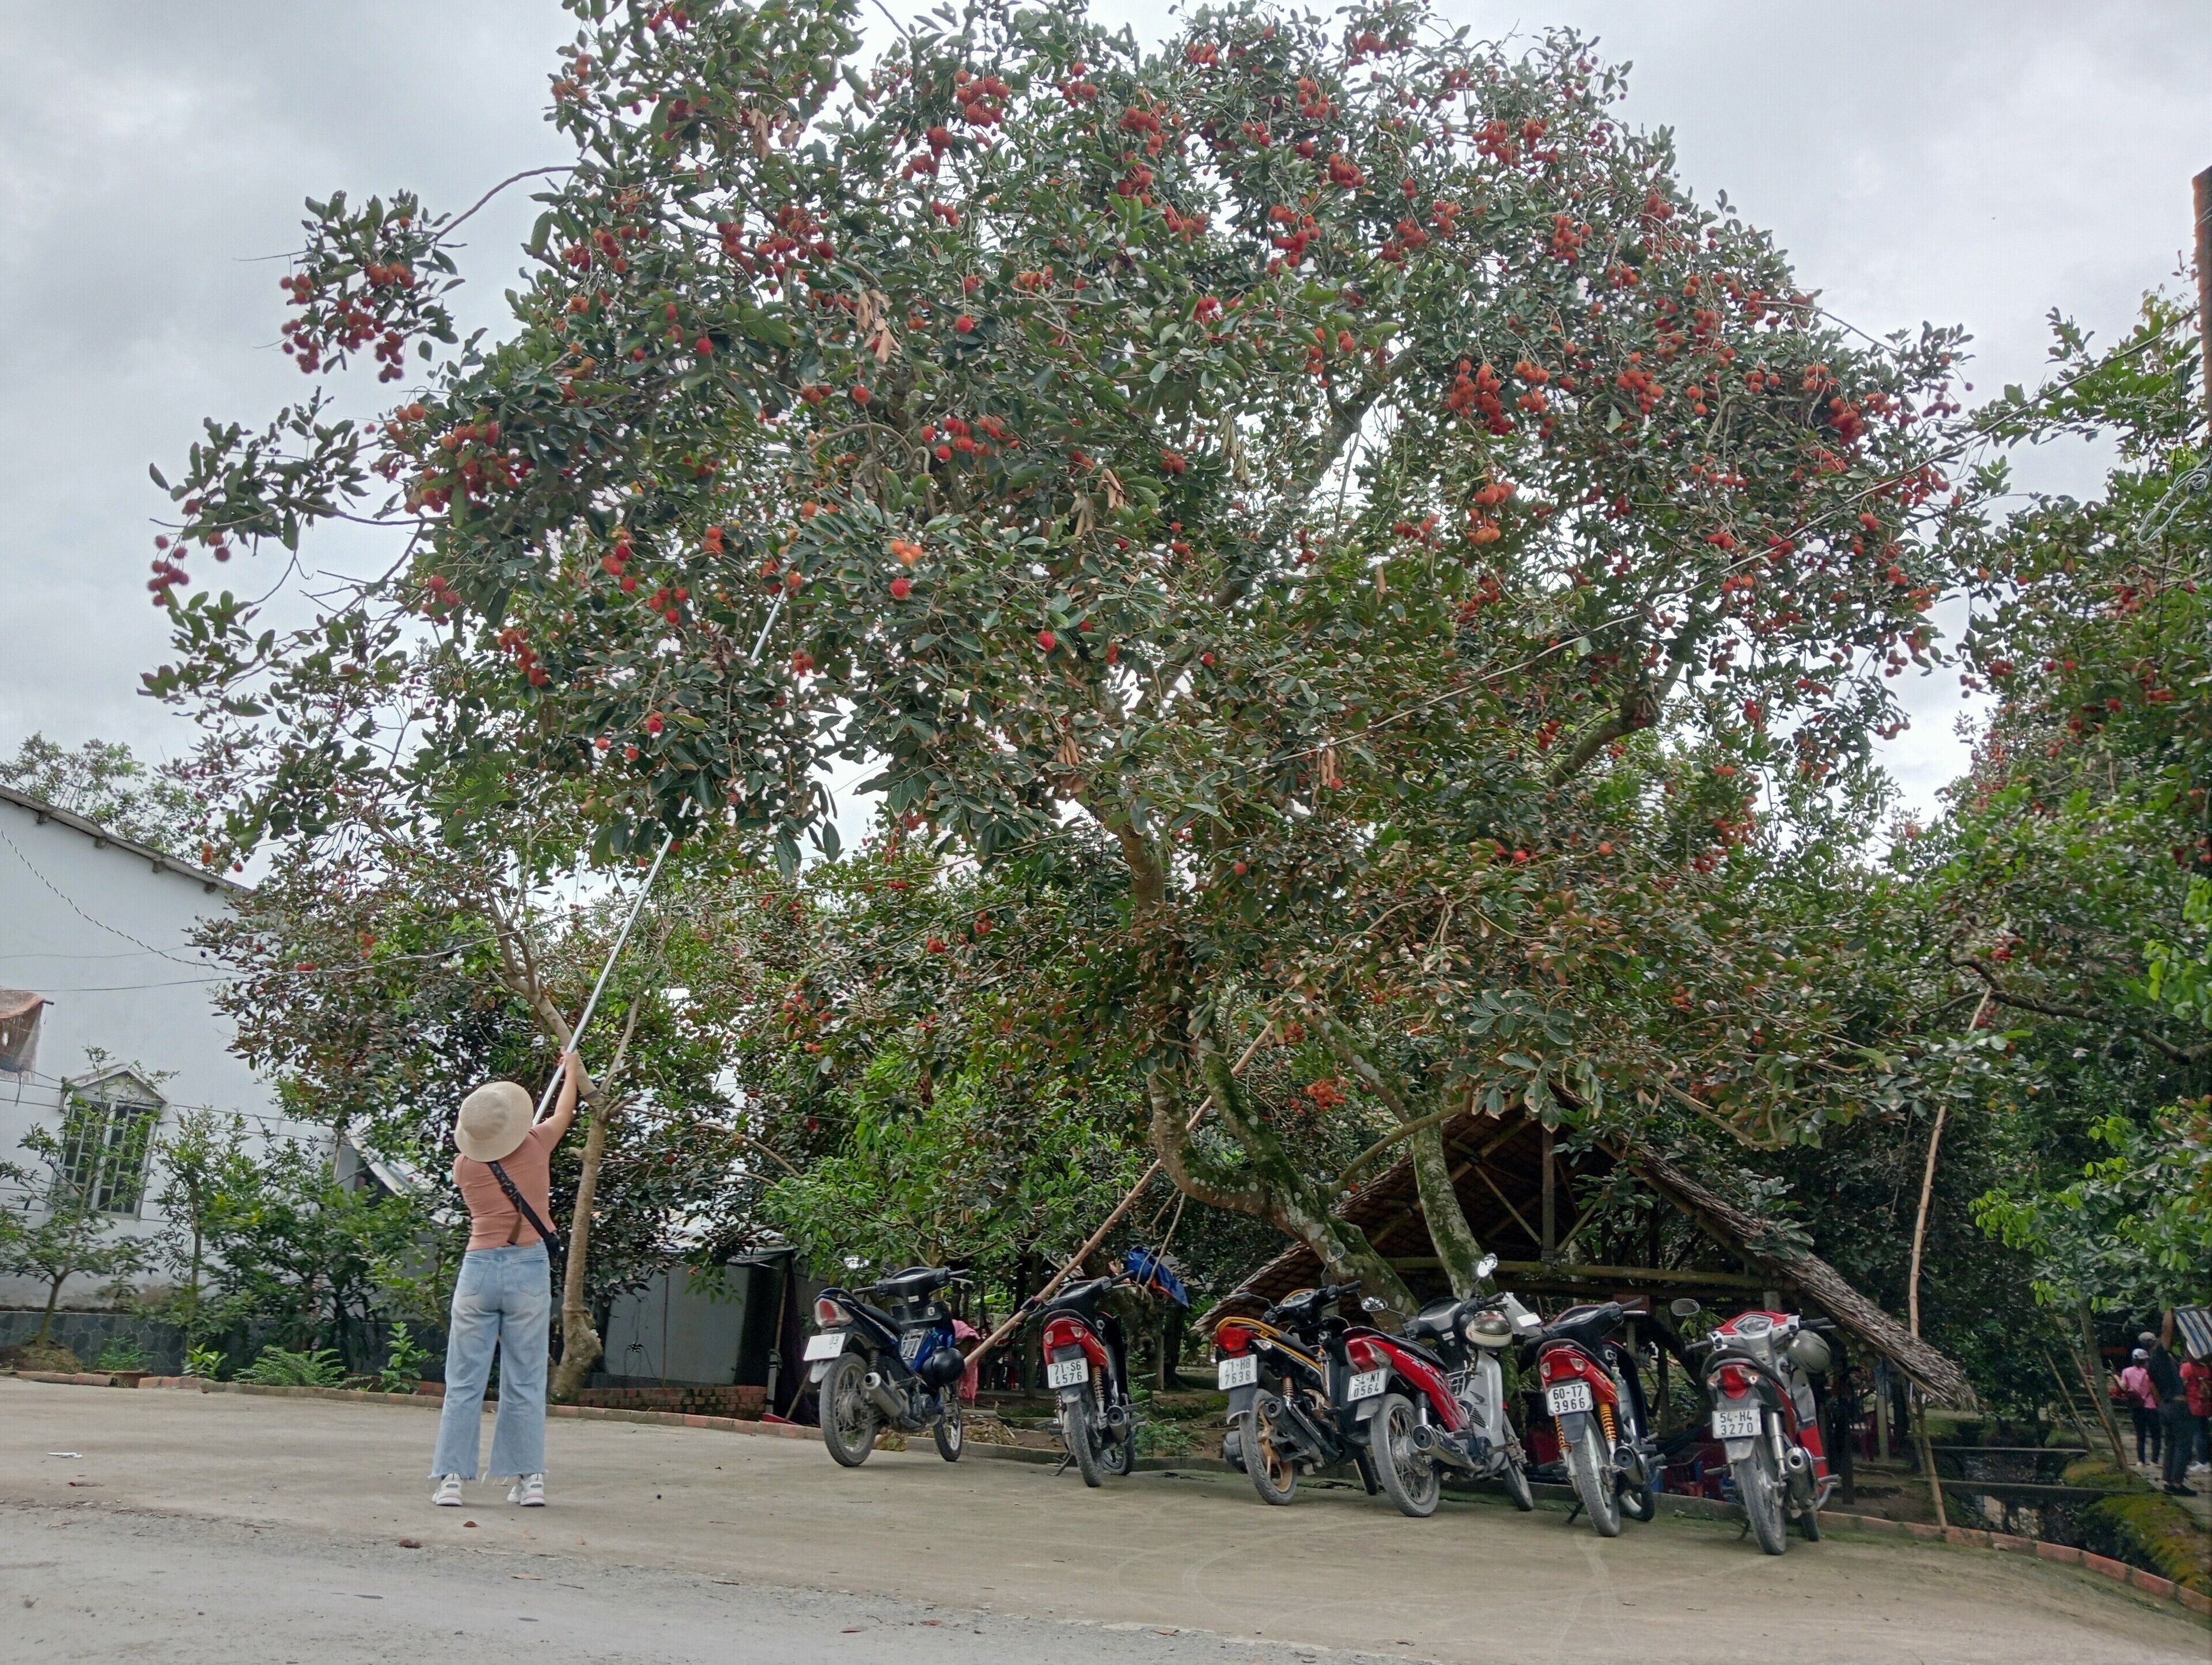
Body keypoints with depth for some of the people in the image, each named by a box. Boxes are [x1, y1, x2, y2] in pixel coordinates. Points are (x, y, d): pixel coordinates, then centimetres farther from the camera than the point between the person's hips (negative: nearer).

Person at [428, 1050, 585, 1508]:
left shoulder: (465, 1166, -1)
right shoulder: (535, 1146, -4)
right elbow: (564, 1113, 17)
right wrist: (572, 1071, 35)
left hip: (478, 1269, 1)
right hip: (529, 1269, -1)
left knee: (464, 1382, 5)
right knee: (525, 1382, 4)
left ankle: (451, 1478, 2)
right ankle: (530, 1479, 5)